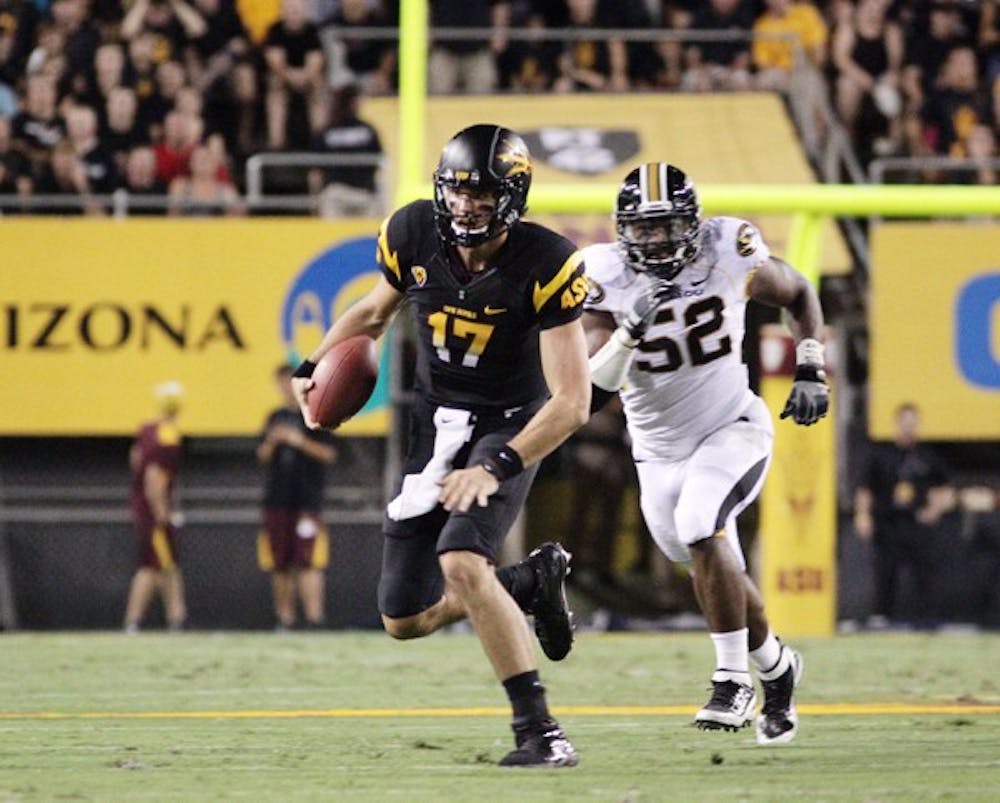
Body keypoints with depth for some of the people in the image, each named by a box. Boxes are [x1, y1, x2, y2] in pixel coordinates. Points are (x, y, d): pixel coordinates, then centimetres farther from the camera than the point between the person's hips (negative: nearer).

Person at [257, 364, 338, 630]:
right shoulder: (276, 417, 15)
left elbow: (329, 454, -4)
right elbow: (263, 456, 16)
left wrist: (301, 441, -15)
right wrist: (272, 441, -5)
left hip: (308, 500, -5)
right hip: (277, 499, 5)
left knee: (309, 563, -13)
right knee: (280, 565, 6)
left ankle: (314, 616, -18)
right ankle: (284, 619, 11)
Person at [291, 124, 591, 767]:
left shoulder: (546, 265, -24)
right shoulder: (413, 234, -11)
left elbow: (572, 401, -26)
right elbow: (377, 310, 12)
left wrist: (496, 468, -36)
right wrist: (315, 367, -2)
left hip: (508, 429, -6)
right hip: (435, 425, 6)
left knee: (461, 563, -31)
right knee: (405, 621, 6)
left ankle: (541, 733, -24)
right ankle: (531, 582, 32)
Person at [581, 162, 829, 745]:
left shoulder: (730, 254, -15)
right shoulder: (606, 280, -15)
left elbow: (799, 295, 7)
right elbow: (593, 393, -22)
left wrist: (811, 373, -2)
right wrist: (632, 330, -37)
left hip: (732, 429, -3)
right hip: (660, 452, 3)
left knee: (698, 528, -28)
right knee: (721, 576, 11)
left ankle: (734, 680, -17)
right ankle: (776, 666, 40)